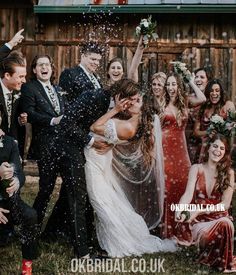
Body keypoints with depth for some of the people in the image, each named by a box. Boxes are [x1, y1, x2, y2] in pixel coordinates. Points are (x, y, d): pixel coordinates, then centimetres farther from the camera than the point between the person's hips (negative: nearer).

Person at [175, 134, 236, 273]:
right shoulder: (196, 169, 3)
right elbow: (188, 194, -10)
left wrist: (200, 210, -20)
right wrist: (179, 210, -33)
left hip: (219, 216, 1)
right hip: (199, 219, -1)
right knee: (205, 235, -37)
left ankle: (222, 262, -17)